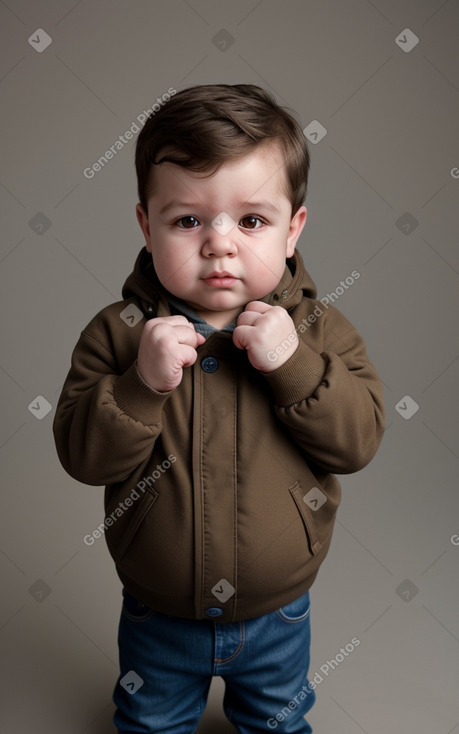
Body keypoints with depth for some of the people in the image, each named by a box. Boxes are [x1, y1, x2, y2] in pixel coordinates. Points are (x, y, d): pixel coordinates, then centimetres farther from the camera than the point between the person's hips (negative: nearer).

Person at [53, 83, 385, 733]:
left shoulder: (318, 328, -14)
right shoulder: (118, 332, -17)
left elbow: (360, 440, -19)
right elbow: (81, 455, -20)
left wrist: (294, 363, -32)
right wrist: (143, 383, -36)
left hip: (277, 614, 1)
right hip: (157, 616, 0)